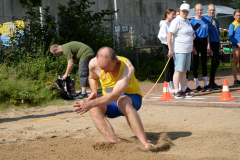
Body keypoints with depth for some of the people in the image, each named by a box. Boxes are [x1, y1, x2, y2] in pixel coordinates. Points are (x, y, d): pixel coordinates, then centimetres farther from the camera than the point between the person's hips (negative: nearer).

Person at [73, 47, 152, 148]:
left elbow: (115, 96, -43)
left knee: (123, 102, -42)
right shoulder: (93, 64, -15)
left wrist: (91, 103, -54)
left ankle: (145, 144, -47)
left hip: (132, 99, -4)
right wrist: (94, 92, -9)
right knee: (94, 109, -30)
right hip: (109, 102, 4)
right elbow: (92, 77, 12)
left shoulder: (127, 68, -31)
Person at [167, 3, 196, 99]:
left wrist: (192, 48, 23)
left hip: (188, 50, 8)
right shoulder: (177, 21, -9)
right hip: (179, 50, -8)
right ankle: (177, 92, -5)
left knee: (184, 71, 11)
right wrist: (170, 49, -18)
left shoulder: (187, 21, 17)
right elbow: (169, 35, -14)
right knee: (178, 70, -7)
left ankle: (183, 91, 17)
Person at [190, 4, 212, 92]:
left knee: (204, 62, 7)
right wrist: (192, 46, -13)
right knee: (196, 63, -2)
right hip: (196, 41, -5)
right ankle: (197, 86, 3)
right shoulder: (192, 21, -3)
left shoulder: (205, 21, 10)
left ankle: (206, 85, 14)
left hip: (204, 41, 5)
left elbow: (207, 34, 14)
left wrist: (208, 44, 5)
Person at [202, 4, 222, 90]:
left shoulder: (216, 21, 19)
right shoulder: (205, 19, -4)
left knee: (216, 62, 6)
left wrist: (219, 47, 21)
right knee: (215, 61, -11)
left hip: (216, 43, 7)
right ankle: (211, 83, -4)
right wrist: (208, 46, -17)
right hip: (210, 42, -7)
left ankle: (212, 83, 14)